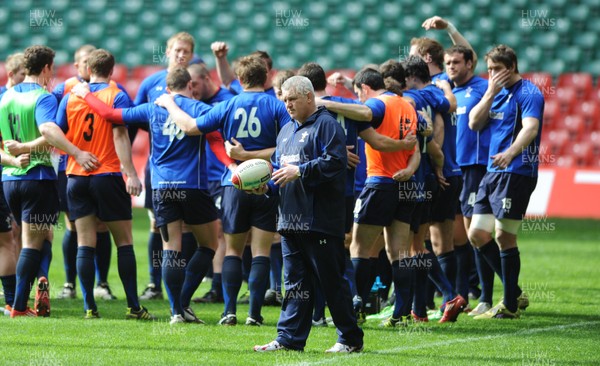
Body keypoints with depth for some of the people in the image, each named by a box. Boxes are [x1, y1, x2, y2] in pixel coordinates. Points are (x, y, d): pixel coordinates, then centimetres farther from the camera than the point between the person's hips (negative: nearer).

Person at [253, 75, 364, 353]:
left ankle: (350, 339, 5)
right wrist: (266, 185, 7)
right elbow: (277, 166, 27)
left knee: (332, 282, -3)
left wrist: (299, 171, -20)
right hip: (291, 220, 8)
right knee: (295, 281, 8)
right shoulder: (287, 131, 21)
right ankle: (289, 338, 8)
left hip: (320, 221, -8)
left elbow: (334, 162, -18)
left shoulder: (326, 126, -6)